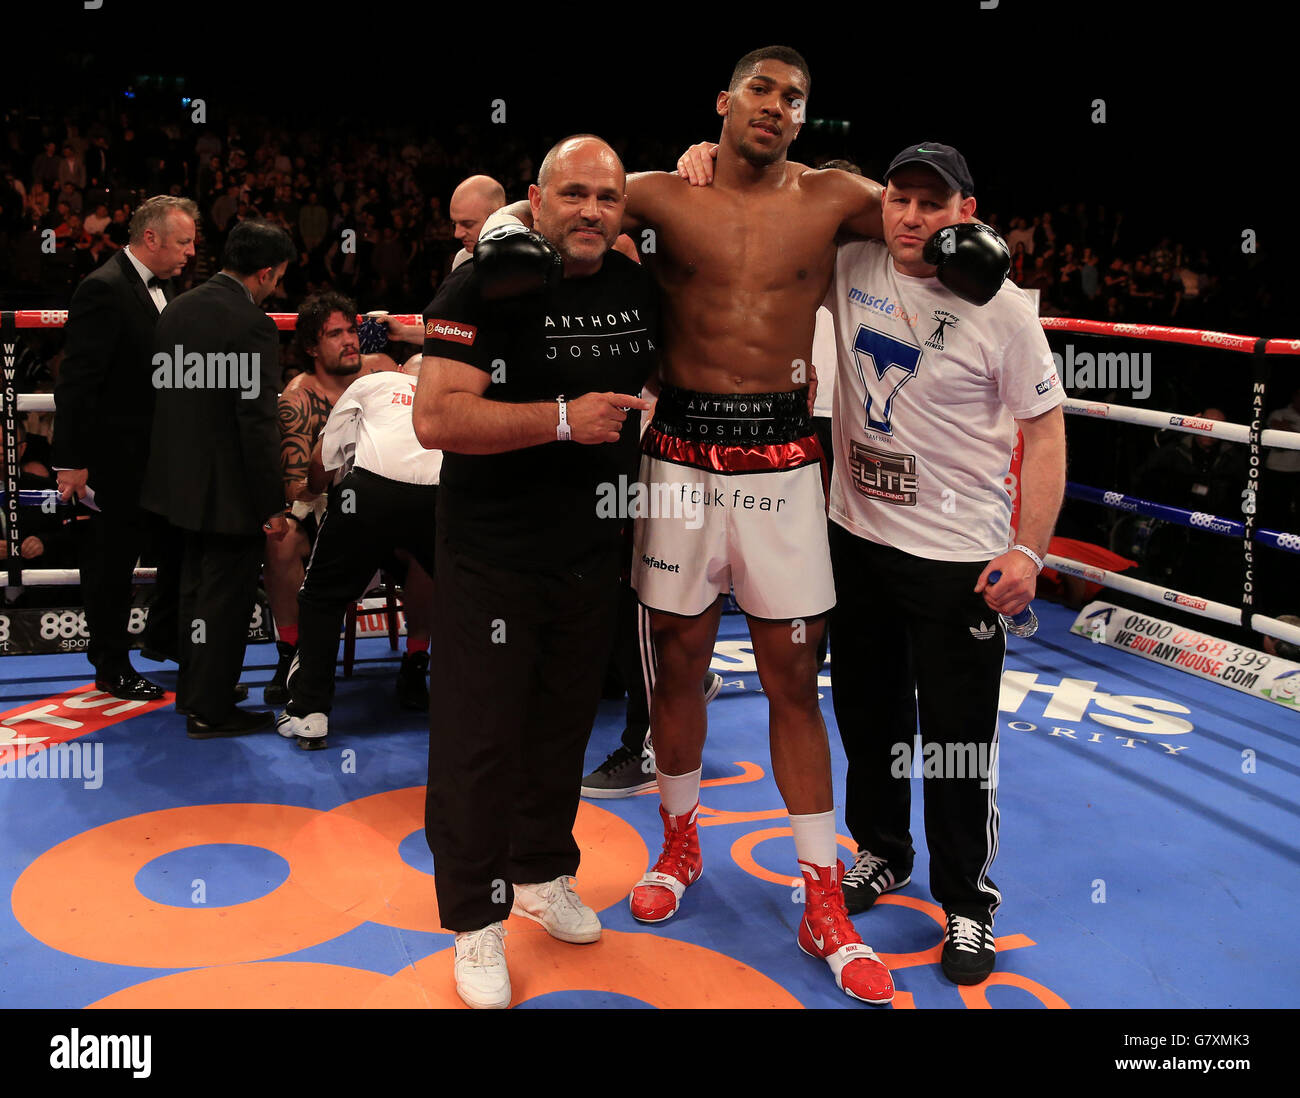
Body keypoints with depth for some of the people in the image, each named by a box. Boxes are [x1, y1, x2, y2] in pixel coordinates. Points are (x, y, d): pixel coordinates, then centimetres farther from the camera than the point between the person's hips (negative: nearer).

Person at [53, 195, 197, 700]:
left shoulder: (161, 286, 10)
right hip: (116, 460, -8)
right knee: (112, 564, 5)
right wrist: (72, 463, -21)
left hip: (161, 456, 8)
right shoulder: (104, 290, -18)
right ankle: (112, 669, 19)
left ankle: (165, 635, 34)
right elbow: (75, 382, -20)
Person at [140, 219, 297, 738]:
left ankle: (192, 688, 37)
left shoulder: (177, 309, 5)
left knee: (197, 586, 22)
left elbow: (164, 395, 11)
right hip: (229, 488, -8)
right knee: (226, 596, 4)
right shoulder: (252, 325, -20)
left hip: (183, 478, 9)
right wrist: (273, 504, -18)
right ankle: (210, 709, 14)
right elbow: (257, 422, -23)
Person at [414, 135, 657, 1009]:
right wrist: (564, 418, -27)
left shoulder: (637, 287, 5)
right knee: (479, 735, 2)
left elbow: (650, 380, 27)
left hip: (591, 553, 6)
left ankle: (542, 874, 38)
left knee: (564, 724, 17)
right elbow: (435, 418, -24)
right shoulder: (490, 285, -14)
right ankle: (476, 920, 17)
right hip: (491, 556, -5)